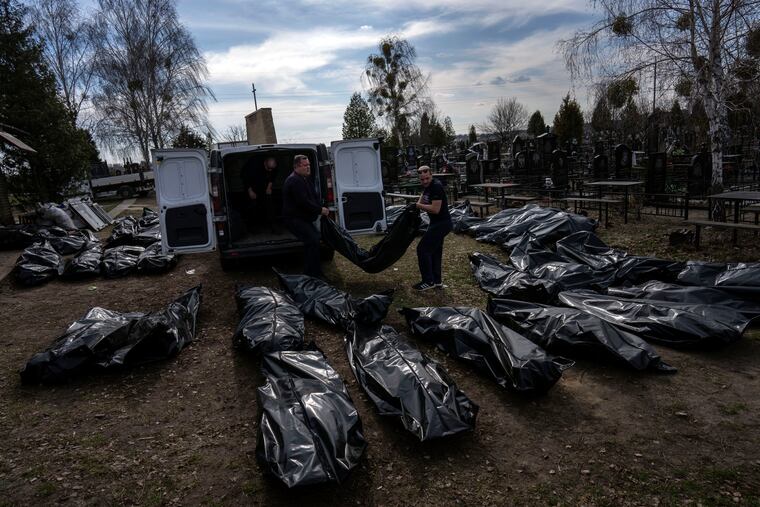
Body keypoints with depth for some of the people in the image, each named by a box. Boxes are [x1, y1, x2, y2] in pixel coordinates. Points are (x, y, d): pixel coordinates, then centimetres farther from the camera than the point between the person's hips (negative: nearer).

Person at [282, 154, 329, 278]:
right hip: (294, 219, -11)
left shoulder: (304, 179, 18)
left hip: (302, 218, 11)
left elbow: (313, 198, 22)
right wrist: (320, 210, -17)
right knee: (313, 240, -19)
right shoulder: (294, 181, -18)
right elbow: (303, 202, -25)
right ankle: (313, 274, -14)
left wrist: (321, 208, 4)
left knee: (314, 239, 13)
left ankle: (310, 272, 22)